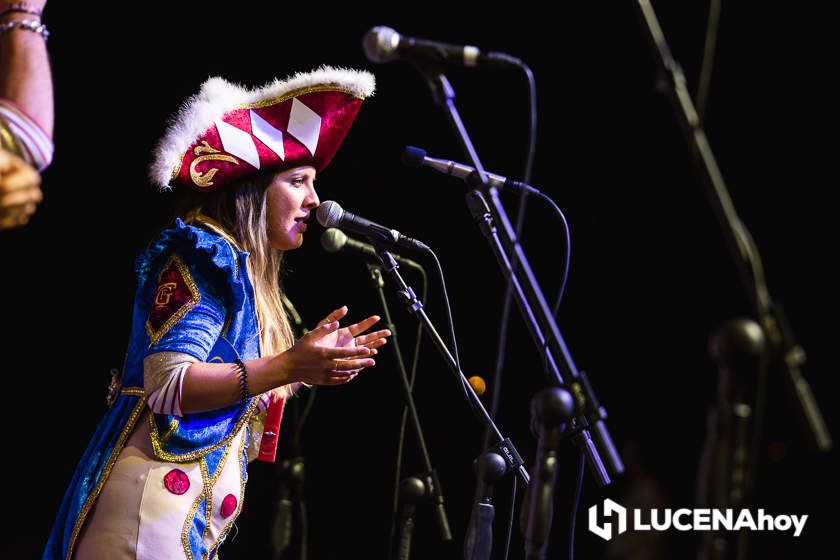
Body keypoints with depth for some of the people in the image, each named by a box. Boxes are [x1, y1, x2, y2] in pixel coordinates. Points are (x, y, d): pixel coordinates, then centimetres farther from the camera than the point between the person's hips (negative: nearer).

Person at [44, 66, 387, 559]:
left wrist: (316, 358, 17)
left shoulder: (242, 272, 17)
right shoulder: (202, 257, -9)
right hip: (155, 499, -9)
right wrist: (287, 367, -28)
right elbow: (167, 383, -20)